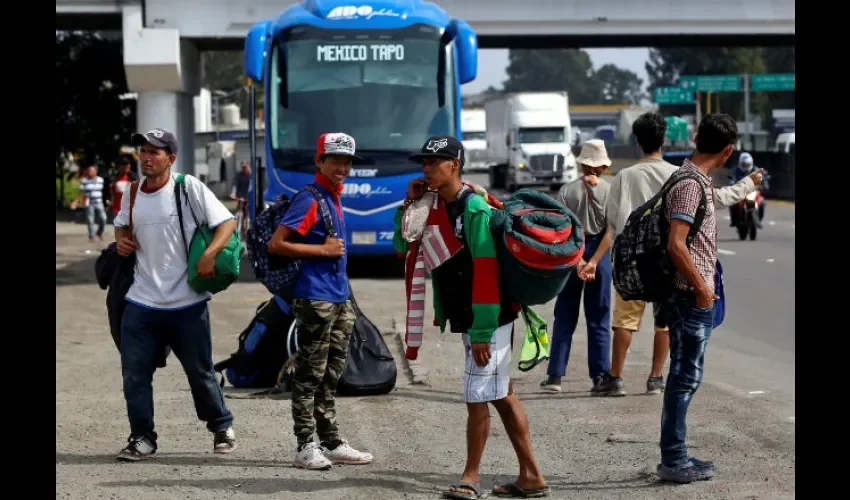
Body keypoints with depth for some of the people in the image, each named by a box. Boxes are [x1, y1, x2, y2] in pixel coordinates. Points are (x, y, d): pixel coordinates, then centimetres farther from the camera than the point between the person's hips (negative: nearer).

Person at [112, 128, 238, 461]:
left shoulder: (189, 187, -9)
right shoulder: (132, 194, 7)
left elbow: (227, 221, -11)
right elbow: (121, 224, 25)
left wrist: (209, 255, -24)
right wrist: (121, 239, 2)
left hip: (187, 304, -4)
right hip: (141, 302, 4)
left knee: (200, 372, 8)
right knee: (134, 374, 1)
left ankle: (222, 427, 28)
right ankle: (142, 438, 12)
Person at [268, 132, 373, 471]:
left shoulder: (334, 199, 15)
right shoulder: (309, 199, -12)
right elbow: (276, 244, -17)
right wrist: (323, 250, -16)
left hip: (339, 299, 9)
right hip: (315, 299, -9)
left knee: (330, 376, 13)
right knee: (310, 375, -4)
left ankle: (332, 443, 20)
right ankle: (305, 447, -1)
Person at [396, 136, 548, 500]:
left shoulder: (474, 208, -17)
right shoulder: (435, 207, 8)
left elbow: (486, 272, -21)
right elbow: (402, 246, 17)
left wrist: (481, 333, -23)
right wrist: (409, 204, 3)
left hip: (488, 321, -9)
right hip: (466, 320, 9)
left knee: (477, 397, -3)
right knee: (501, 395, 12)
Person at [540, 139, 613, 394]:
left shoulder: (568, 190, -3)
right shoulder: (610, 191, -3)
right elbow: (610, 231, -11)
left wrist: (578, 260, -12)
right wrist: (593, 262, -13)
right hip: (600, 253, 0)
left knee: (565, 317, 7)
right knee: (599, 319, 8)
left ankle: (555, 375, 5)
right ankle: (599, 377, 6)